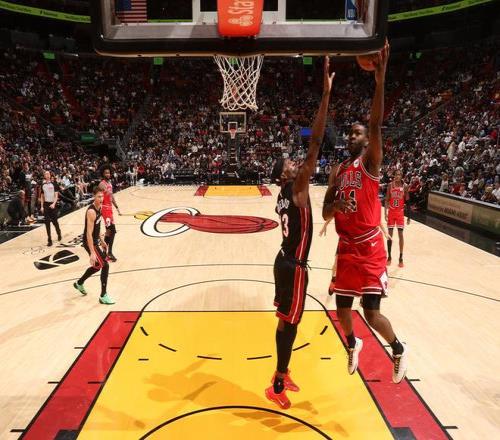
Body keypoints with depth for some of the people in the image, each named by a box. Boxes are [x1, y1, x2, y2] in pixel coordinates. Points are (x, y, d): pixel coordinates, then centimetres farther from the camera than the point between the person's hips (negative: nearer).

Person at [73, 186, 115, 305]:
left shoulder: (99, 207, 4)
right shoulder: (91, 211, -25)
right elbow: (89, 233, -28)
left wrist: (102, 241, 21)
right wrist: (92, 253, -30)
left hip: (95, 241, 10)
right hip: (90, 242, -10)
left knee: (97, 266, 22)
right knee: (105, 265, -10)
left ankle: (79, 283, 45)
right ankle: (103, 296, 0)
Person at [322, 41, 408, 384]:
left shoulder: (370, 162, -5)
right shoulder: (338, 171, 9)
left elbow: (376, 126, -23)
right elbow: (325, 214, 5)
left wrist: (380, 80, -32)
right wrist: (336, 206, -19)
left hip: (370, 249, -5)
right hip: (347, 249, 5)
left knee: (372, 313, -5)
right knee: (343, 309, 13)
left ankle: (399, 351, 26)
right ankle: (353, 345, 45)